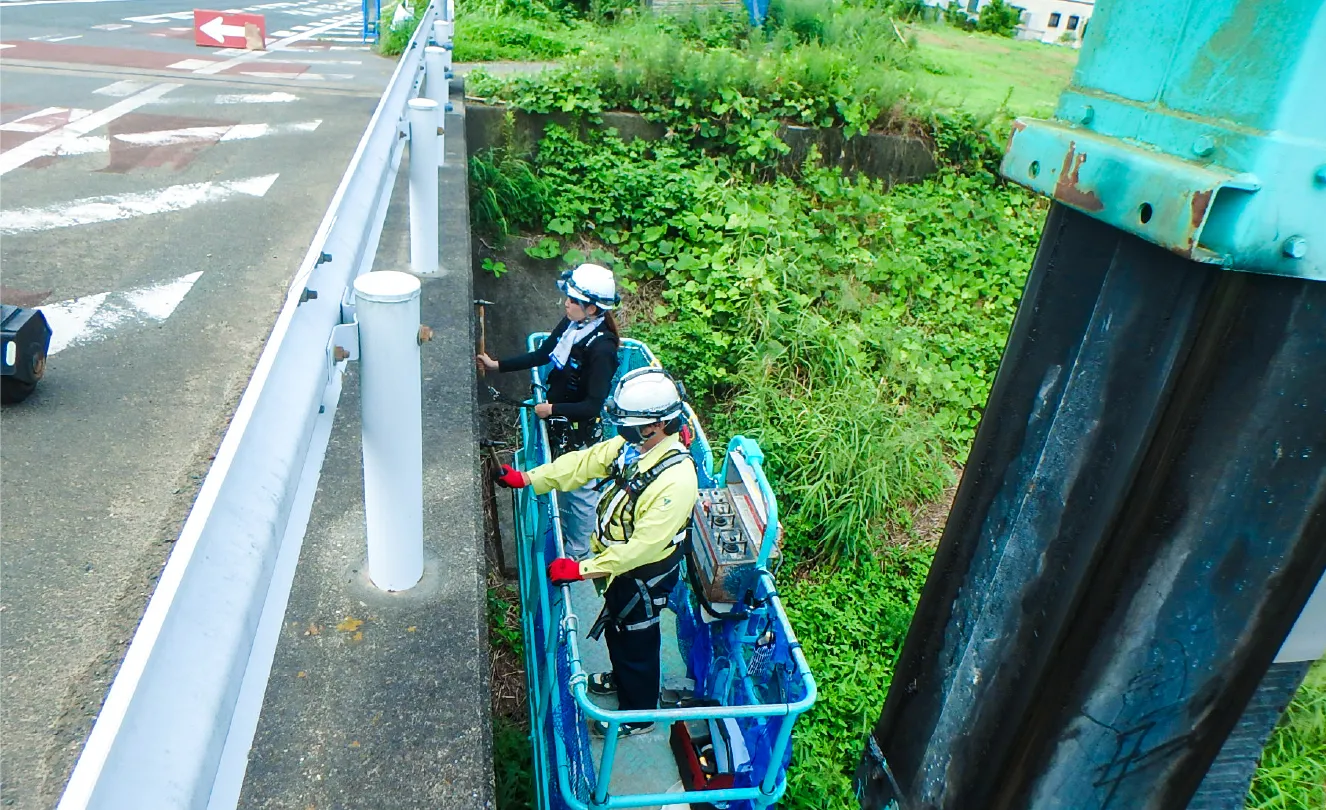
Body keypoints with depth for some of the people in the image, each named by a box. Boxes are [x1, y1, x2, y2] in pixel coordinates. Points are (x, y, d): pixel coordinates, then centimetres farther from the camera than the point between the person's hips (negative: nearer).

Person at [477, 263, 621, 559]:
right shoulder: (570, 324, -7)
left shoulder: (601, 348, -30)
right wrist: (497, 365, 10)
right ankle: (562, 535, 50)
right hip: (558, 421, 8)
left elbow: (593, 405, -27)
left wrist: (553, 409, -21)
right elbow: (542, 355, 9)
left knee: (580, 490, 12)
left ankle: (578, 553, 32)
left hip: (581, 430, -8)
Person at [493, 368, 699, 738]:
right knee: (616, 626, 31)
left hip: (647, 575, -8)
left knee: (636, 641, 16)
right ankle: (620, 677, 61)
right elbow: (585, 461, -4)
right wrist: (528, 478, -10)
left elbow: (641, 547, -35)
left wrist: (583, 570, -31)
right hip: (621, 560, 8)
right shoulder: (633, 443, -13)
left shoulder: (676, 479, -38)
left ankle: (638, 715, 43)